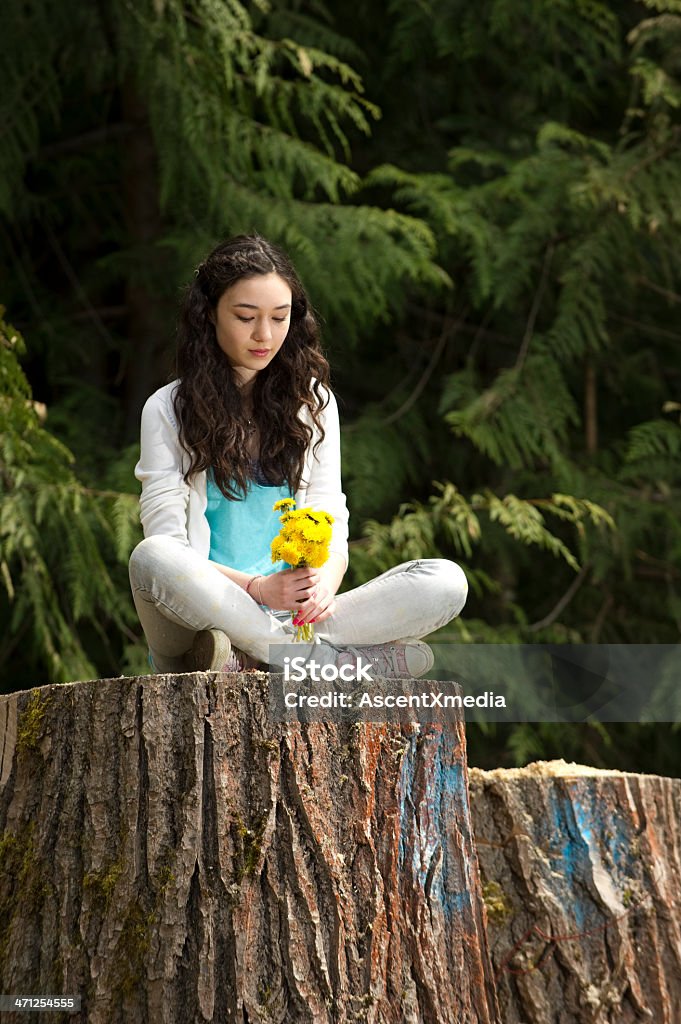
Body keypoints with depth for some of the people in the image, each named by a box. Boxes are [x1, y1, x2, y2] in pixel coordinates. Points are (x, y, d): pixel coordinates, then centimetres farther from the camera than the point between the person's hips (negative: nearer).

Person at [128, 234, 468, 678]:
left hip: (292, 617, 3)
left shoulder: (312, 400, 16)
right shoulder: (168, 410, 6)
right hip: (207, 610, -3)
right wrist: (256, 588, -21)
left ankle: (242, 662, -32)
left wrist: (325, 581, -15)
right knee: (151, 560, -37)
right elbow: (167, 542, -3)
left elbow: (331, 524, 10)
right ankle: (335, 661, -31)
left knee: (446, 582, -20)